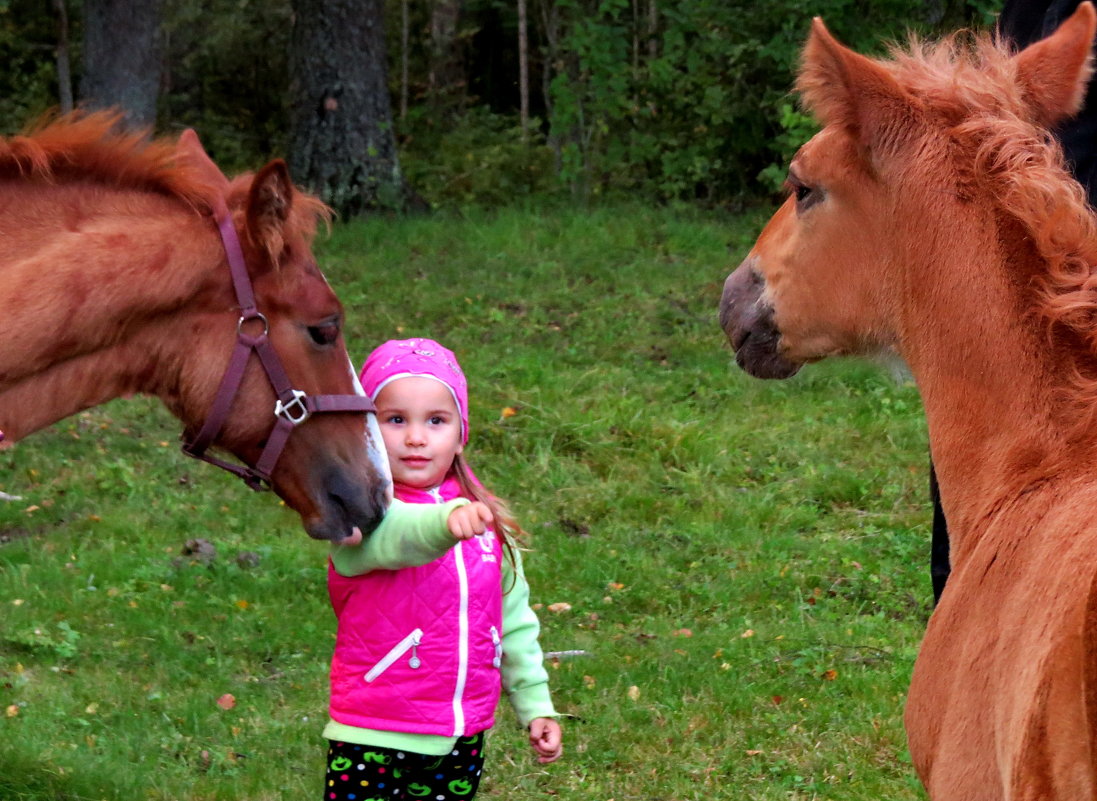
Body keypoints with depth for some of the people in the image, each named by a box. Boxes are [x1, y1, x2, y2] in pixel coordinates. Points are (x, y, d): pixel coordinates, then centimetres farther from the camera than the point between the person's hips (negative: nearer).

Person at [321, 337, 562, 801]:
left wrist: (535, 705, 12)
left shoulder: (487, 522, 5)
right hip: (374, 741, -5)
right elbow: (396, 536, -39)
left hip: (462, 743, 5)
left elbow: (514, 620, 14)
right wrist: (447, 522, -59)